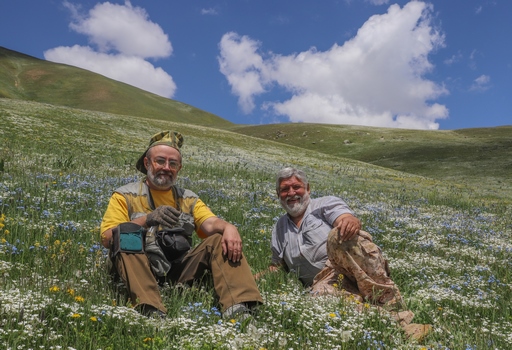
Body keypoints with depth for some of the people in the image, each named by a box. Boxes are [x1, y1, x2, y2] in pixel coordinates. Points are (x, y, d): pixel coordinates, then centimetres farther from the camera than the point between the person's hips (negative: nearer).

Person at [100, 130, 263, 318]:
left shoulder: (188, 199, 17)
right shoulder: (125, 196, 8)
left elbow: (211, 223, 0)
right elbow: (107, 238, -5)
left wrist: (229, 227, -25)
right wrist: (148, 219, -21)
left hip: (180, 269, 3)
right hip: (141, 270, -3)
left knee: (221, 240, -14)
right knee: (128, 231, -28)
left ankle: (238, 308, -33)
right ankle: (150, 309, -45)